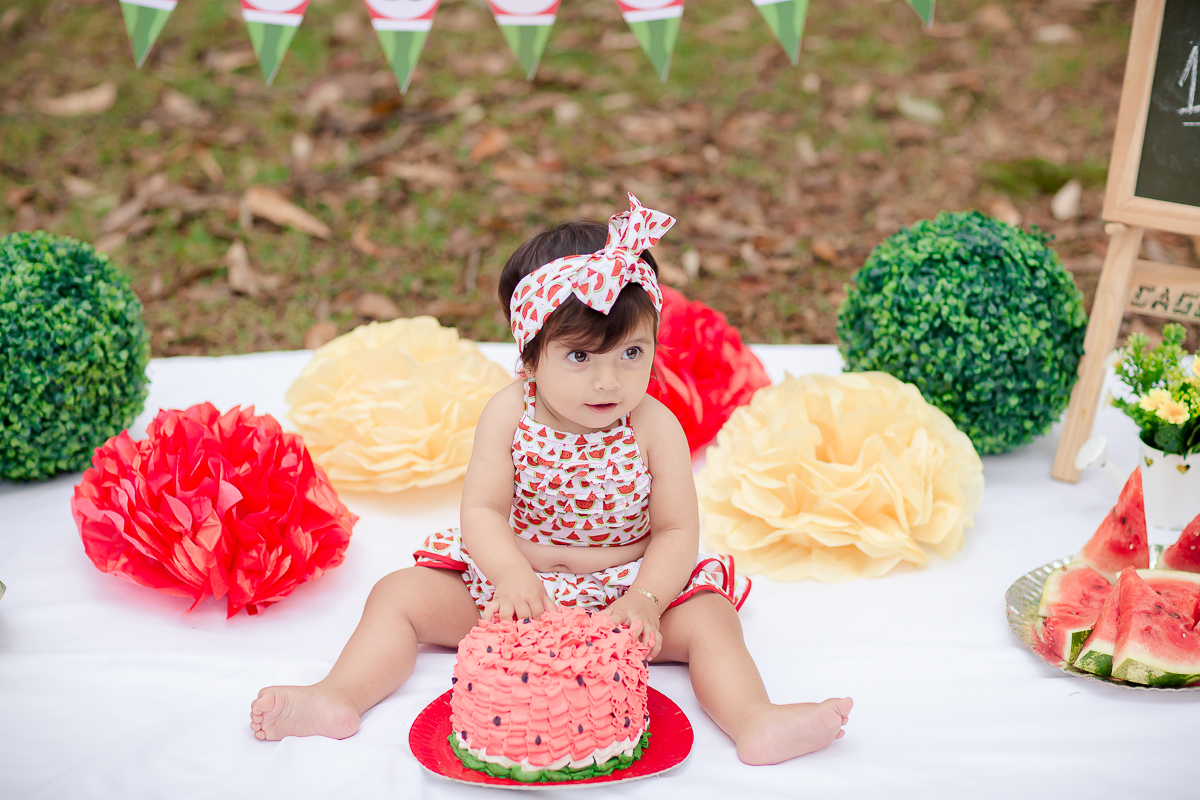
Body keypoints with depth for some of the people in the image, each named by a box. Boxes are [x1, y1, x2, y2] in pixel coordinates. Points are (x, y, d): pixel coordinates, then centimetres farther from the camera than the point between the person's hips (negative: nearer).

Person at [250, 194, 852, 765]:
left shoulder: (654, 428, -14)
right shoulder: (509, 414, -12)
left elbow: (677, 530, -12)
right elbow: (482, 509, -13)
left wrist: (644, 600, -29)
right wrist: (511, 575, -33)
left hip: (627, 586, -1)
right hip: (513, 580, 2)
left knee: (708, 618, -23)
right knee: (400, 595, -10)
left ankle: (755, 723, -32)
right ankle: (339, 698, -18)